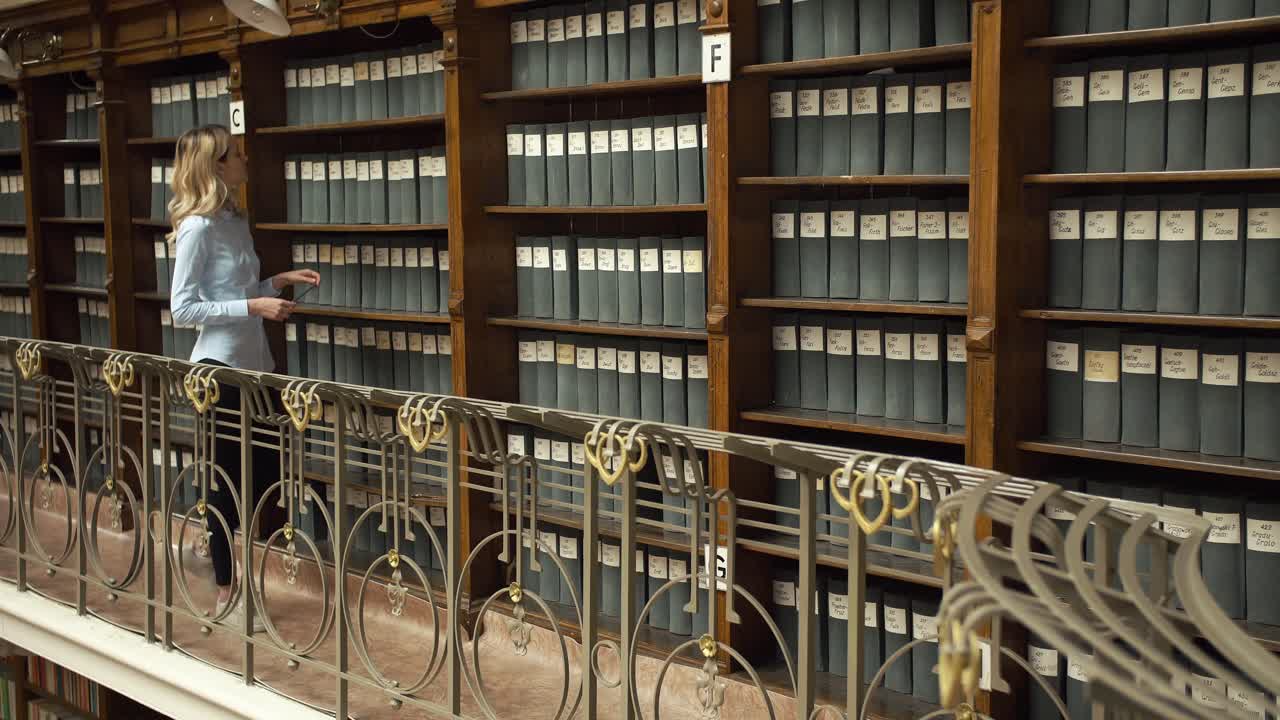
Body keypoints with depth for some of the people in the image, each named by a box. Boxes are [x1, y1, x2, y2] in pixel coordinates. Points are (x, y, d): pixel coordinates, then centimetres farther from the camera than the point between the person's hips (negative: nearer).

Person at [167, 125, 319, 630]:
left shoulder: (235, 222, 11)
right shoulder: (198, 227, -14)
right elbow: (183, 310, -16)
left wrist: (280, 281, 6)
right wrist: (253, 306, -21)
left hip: (254, 363, 8)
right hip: (221, 368, -8)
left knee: (267, 470, 12)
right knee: (228, 476, 0)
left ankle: (217, 542, 32)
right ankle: (226, 596, 12)